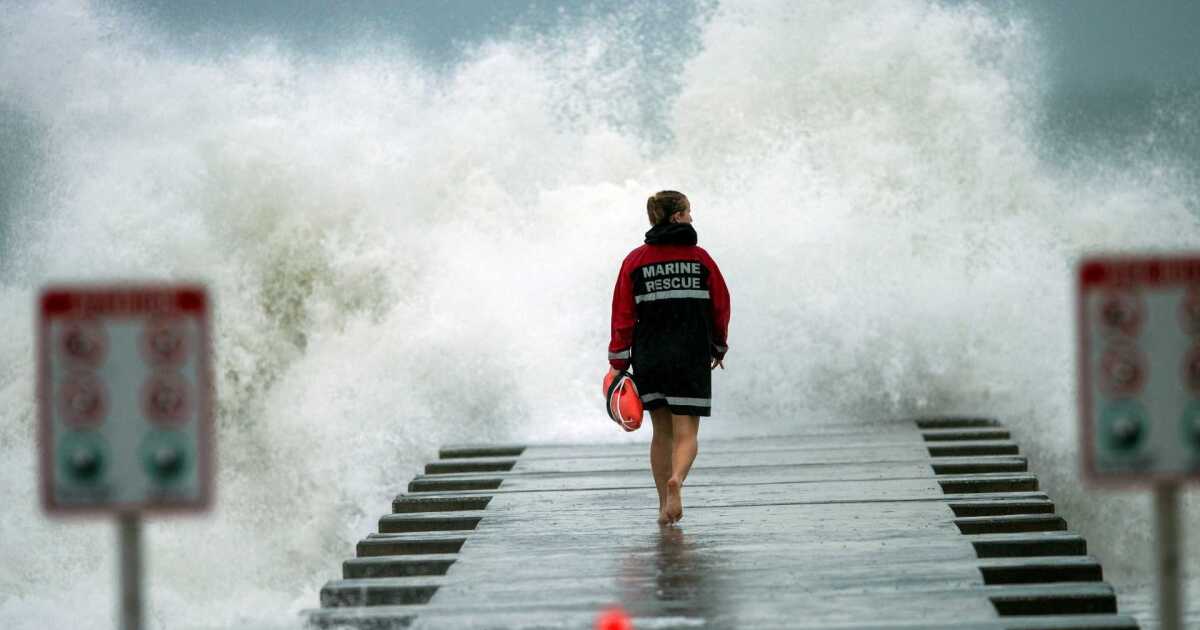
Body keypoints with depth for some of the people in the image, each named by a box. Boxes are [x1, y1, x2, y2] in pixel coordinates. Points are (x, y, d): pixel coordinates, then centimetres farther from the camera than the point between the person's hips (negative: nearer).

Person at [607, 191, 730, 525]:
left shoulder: (635, 261, 1)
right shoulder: (699, 258, 0)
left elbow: (623, 316, -1)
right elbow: (721, 307, 6)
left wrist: (618, 365, 3)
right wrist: (718, 347, 22)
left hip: (648, 358, 2)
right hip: (692, 358, -2)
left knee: (662, 432, 16)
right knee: (686, 433, -2)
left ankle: (664, 507, 17)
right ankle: (676, 480, -33)